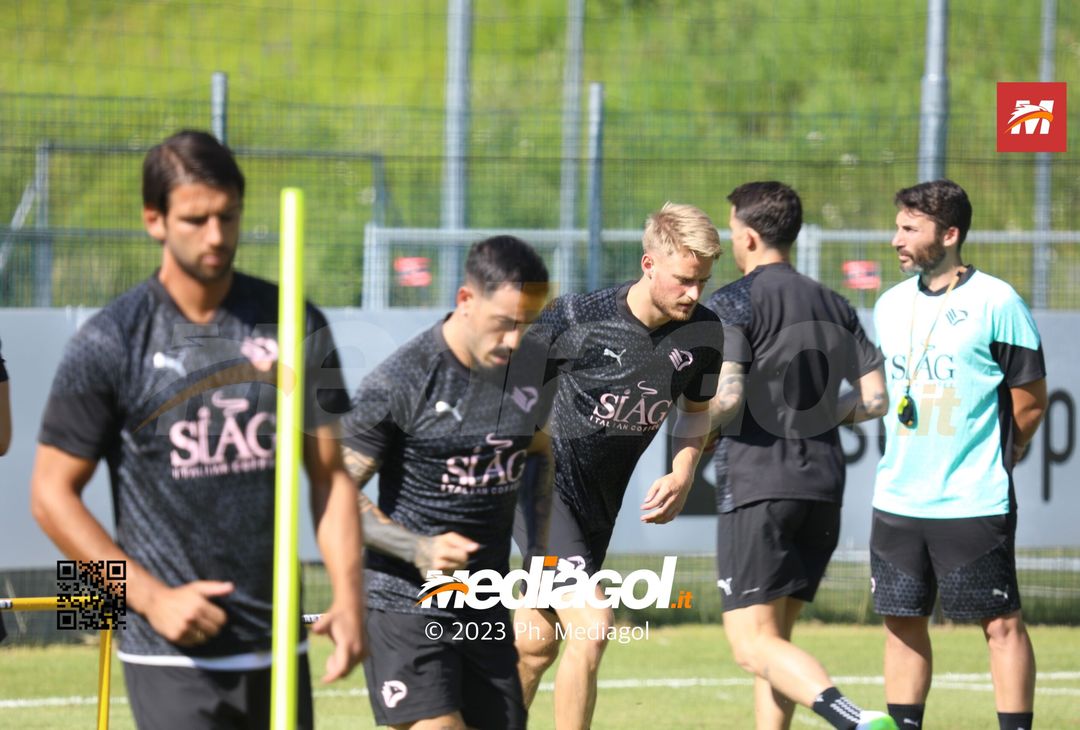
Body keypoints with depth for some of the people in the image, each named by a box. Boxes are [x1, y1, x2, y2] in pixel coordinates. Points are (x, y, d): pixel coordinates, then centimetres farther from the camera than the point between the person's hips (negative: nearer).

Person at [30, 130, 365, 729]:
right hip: (172, 655, -4)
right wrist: (151, 596, -10)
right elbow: (52, 494, -2)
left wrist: (348, 595, -6)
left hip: (279, 651, 4)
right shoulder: (109, 344, -5)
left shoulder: (297, 327, 6)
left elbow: (329, 474, 9)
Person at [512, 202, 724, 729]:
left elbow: (696, 409, 12)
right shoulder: (578, 319, -22)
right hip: (541, 483, -6)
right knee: (591, 626, -20)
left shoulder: (702, 333, -7)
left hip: (599, 502, 6)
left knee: (536, 645, 15)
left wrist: (681, 477, -3)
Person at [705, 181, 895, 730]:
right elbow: (873, 399, 10)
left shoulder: (732, 304, -7)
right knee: (775, 638, 15)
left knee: (753, 643, -9)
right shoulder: (834, 307, 13)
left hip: (756, 484, -7)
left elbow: (724, 399, -18)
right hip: (823, 486, 7)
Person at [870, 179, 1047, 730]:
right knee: (902, 622, 8)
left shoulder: (996, 303, -9)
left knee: (1001, 623, -2)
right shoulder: (891, 306, 10)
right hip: (898, 499, 6)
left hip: (975, 504, -6)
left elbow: (1031, 399, -4)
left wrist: (994, 461, 4)